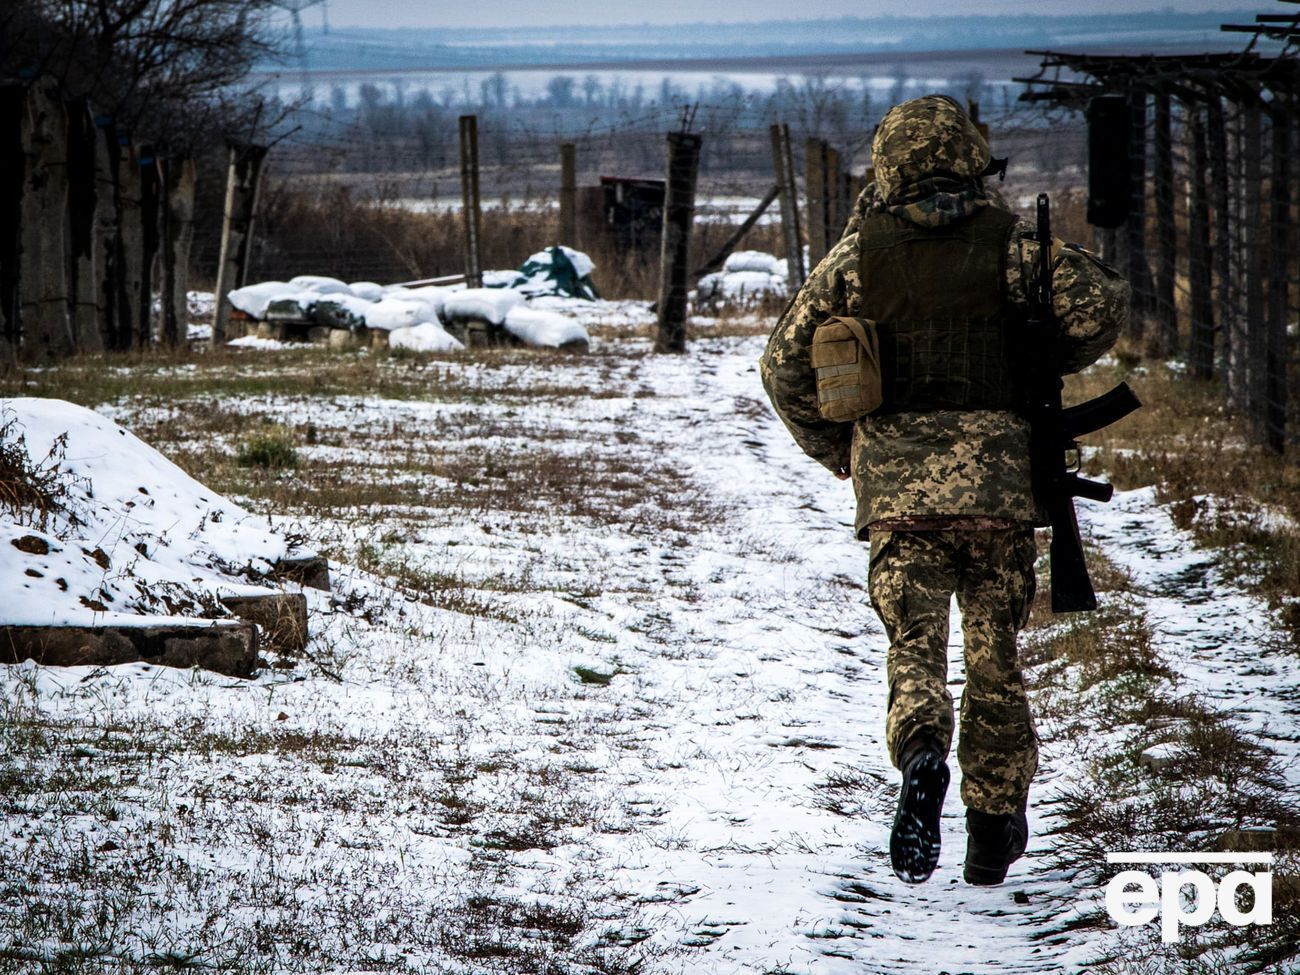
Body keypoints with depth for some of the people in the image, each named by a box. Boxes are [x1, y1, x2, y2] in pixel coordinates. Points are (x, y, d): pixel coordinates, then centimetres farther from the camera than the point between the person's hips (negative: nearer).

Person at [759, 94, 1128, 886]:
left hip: (897, 483, 0)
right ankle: (994, 834, 15)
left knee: (916, 644, 2)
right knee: (996, 656, 11)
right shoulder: (1007, 241, 1)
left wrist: (836, 450, 17)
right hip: (999, 477, 0)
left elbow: (786, 364, 4)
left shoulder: (861, 251, 4)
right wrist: (1042, 369, 9)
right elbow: (1101, 302, -9)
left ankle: (923, 757, -30)